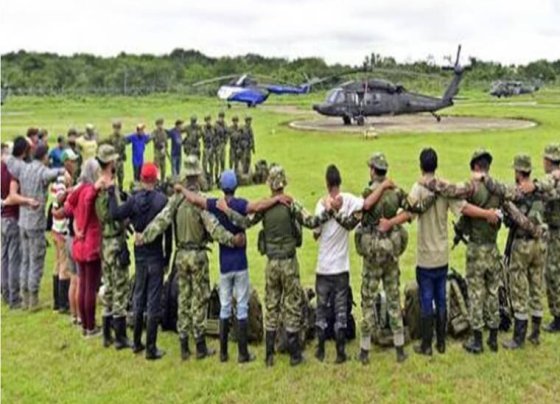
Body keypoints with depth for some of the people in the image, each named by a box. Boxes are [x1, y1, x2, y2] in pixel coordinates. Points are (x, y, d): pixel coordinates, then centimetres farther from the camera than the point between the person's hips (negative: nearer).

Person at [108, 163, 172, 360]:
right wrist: (168, 255, 3)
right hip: (156, 256, -3)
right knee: (153, 302, 1)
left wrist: (111, 192, -3)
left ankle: (137, 342, 28)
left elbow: (115, 214, -16)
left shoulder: (134, 200, -5)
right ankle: (151, 348, 5)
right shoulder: (162, 200, -11)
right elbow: (168, 231, -8)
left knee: (138, 299, 16)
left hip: (140, 255, 3)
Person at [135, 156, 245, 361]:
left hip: (181, 255, 5)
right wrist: (231, 239, -29)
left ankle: (184, 347, 17)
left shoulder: (175, 199, 0)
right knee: (200, 299, 4)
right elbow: (212, 226, -24)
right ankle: (200, 346, 10)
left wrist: (144, 237, -5)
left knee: (183, 298, 12)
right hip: (198, 254, -5)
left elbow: (161, 220, -7)